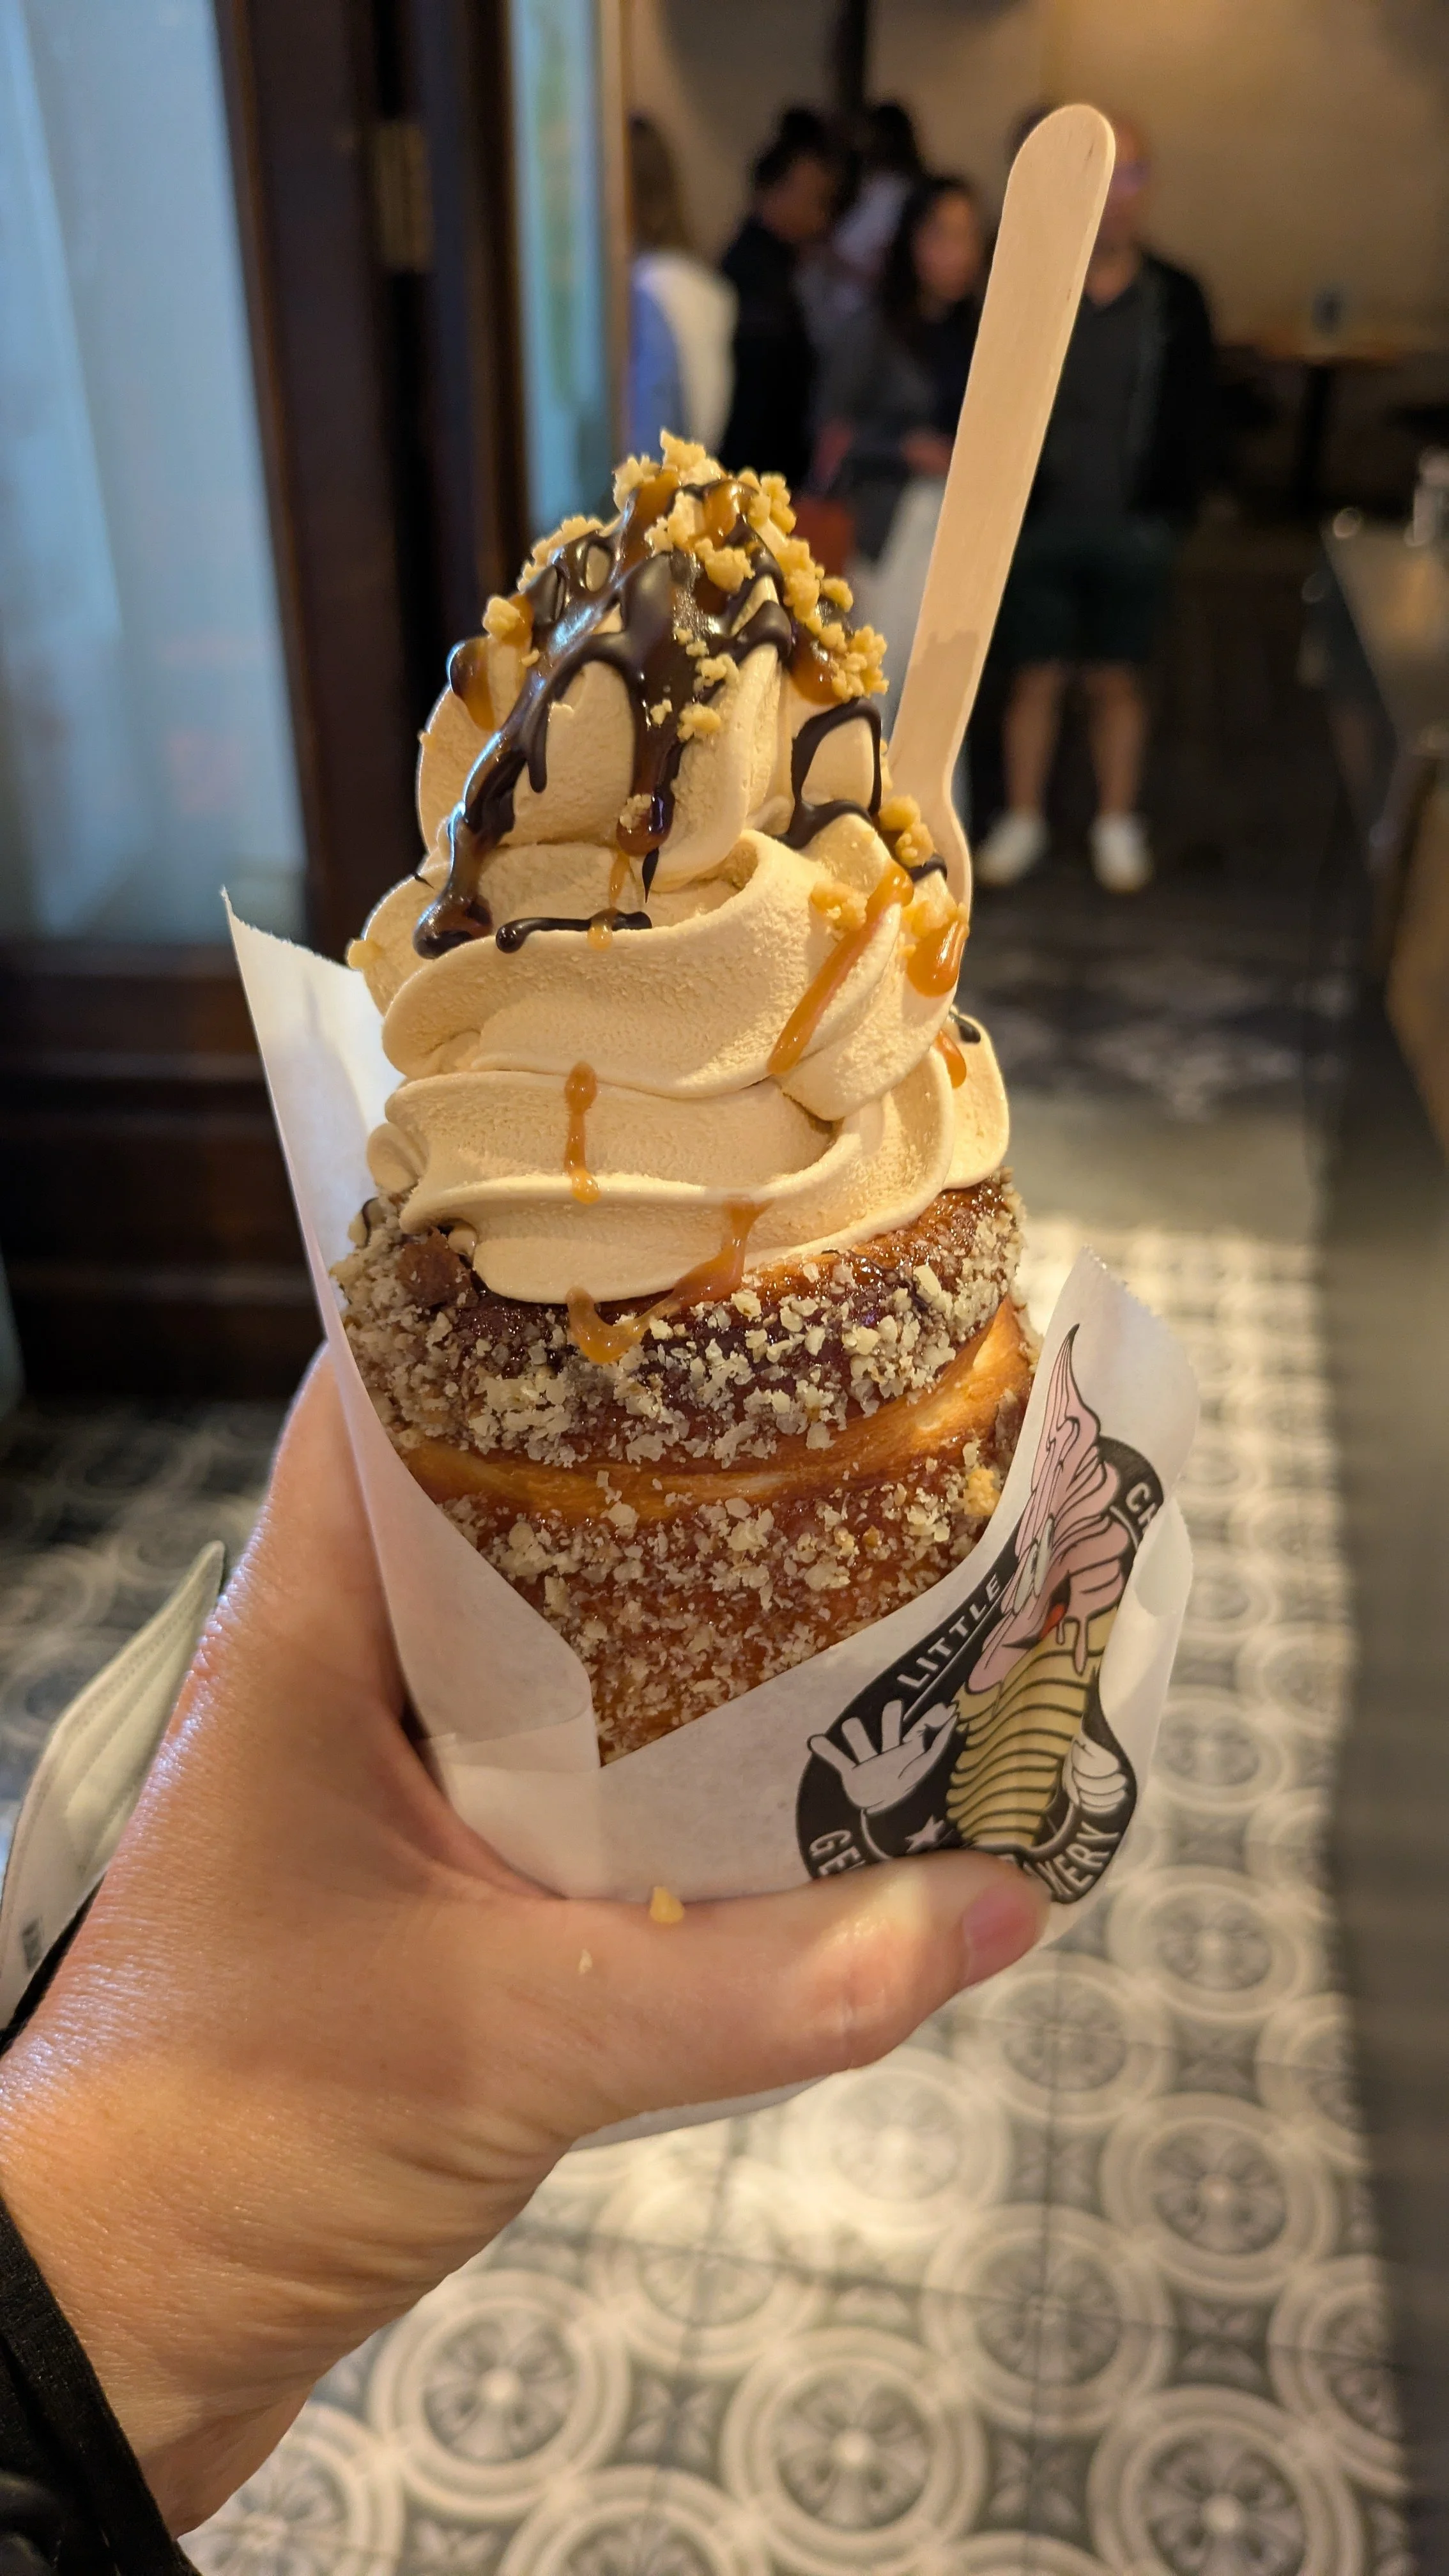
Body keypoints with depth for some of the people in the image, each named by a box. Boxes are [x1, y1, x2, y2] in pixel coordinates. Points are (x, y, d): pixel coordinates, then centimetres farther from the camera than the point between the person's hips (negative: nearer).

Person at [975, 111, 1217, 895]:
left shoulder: (1176, 298, 1)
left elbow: (1196, 413, 4)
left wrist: (1172, 504, -4)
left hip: (1133, 532, 1)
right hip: (1040, 526, 0)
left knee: (1117, 682, 10)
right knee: (1034, 678, 8)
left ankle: (1116, 825, 23)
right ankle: (1023, 820, 23)